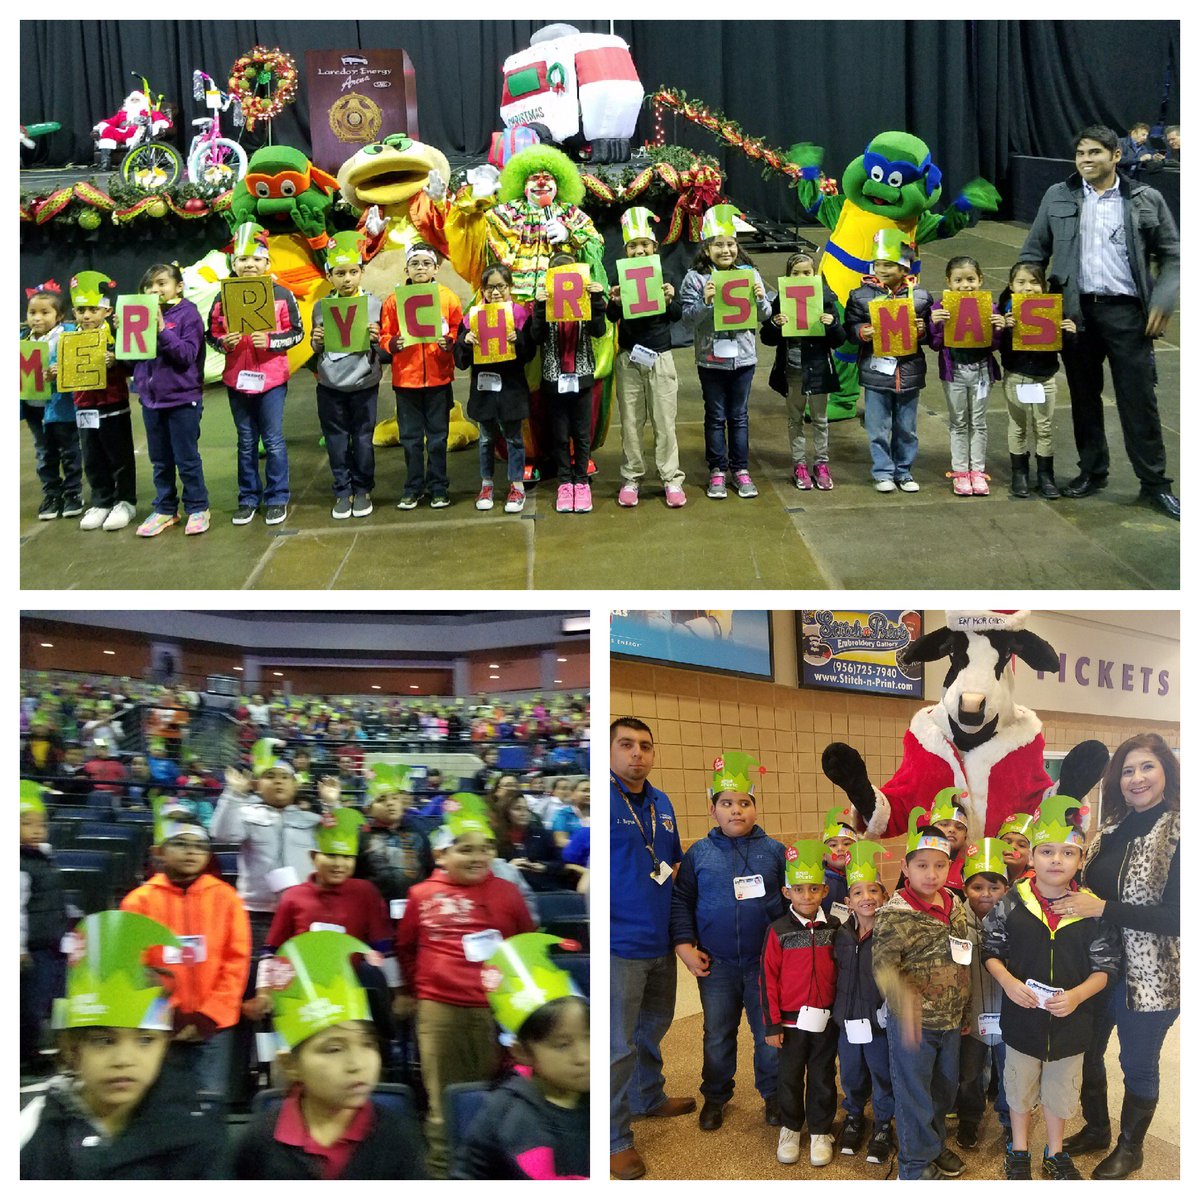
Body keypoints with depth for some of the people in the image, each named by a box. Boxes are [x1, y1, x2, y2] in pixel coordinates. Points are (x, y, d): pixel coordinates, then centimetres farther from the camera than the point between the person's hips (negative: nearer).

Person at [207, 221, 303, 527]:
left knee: (273, 441, 3)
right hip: (237, 379, 3)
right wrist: (224, 342, -13)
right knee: (246, 443, 12)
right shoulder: (224, 298, 2)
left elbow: (297, 332, -2)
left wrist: (270, 340, -17)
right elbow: (212, 335, 8)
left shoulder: (281, 295, -4)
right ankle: (248, 498, 22)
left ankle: (277, 499, 14)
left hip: (272, 379, -3)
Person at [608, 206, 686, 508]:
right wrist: (614, 303, -19)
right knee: (631, 422, 6)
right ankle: (631, 478, 14)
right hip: (628, 358, 1)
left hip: (659, 357, -1)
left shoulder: (665, 278, 0)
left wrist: (669, 300, -21)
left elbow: (677, 316, -1)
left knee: (664, 421, 3)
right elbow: (613, 317, 2)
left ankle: (671, 478, 8)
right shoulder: (622, 280, 1)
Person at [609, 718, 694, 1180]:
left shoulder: (661, 803, 9)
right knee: (618, 1044, 0)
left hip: (661, 942, 8)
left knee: (654, 1025, 24)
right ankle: (616, 1138, 12)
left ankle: (650, 1097, 45)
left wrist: (673, 871, 8)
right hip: (619, 945, -8)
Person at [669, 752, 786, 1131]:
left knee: (769, 1033, 8)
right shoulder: (699, 854, 0)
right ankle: (715, 1096, 29)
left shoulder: (773, 851, 0)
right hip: (716, 964, 1)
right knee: (718, 1035, 12)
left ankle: (773, 1093, 26)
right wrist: (685, 946, -5)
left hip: (766, 961, 0)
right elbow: (680, 901, 3)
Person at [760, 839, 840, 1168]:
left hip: (826, 1020, 1)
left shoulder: (833, 928, 1)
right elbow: (768, 978, -5)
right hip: (791, 1019, -1)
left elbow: (844, 973, 7)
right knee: (790, 1077, 9)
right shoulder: (778, 930, -6)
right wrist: (772, 1023, -7)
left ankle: (820, 1132, 24)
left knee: (823, 1077, 10)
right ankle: (790, 1129, 27)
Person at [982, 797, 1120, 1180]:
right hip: (1021, 1017, 0)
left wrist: (1077, 994, -20)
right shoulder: (1012, 903, -9)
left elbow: (1106, 966, -5)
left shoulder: (1092, 910, -9)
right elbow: (991, 950, -2)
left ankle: (1055, 1154, 38)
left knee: (1060, 1090, 17)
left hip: (1070, 1021, 0)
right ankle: (1019, 1150, 37)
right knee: (1020, 1087, 17)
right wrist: (1007, 981, -19)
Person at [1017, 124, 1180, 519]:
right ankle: (1092, 471, 26)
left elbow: (1171, 256, 6)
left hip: (1126, 311, -2)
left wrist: (1162, 302, -7)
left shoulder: (1146, 200, 1)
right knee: (1084, 396, 12)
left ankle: (1155, 483, 8)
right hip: (1076, 309, 2)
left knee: (1138, 398, -1)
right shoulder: (1058, 198, 6)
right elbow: (1034, 251, 10)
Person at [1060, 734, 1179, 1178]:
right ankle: (1095, 1129, 41)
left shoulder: (1178, 834, -16)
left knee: (1138, 1064, 11)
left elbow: (1176, 917, -22)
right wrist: (1071, 898, -6)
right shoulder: (1113, 829, 5)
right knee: (1087, 1051, 19)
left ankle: (1129, 1148, 30)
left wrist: (1102, 908, -26)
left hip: (1147, 974, -6)